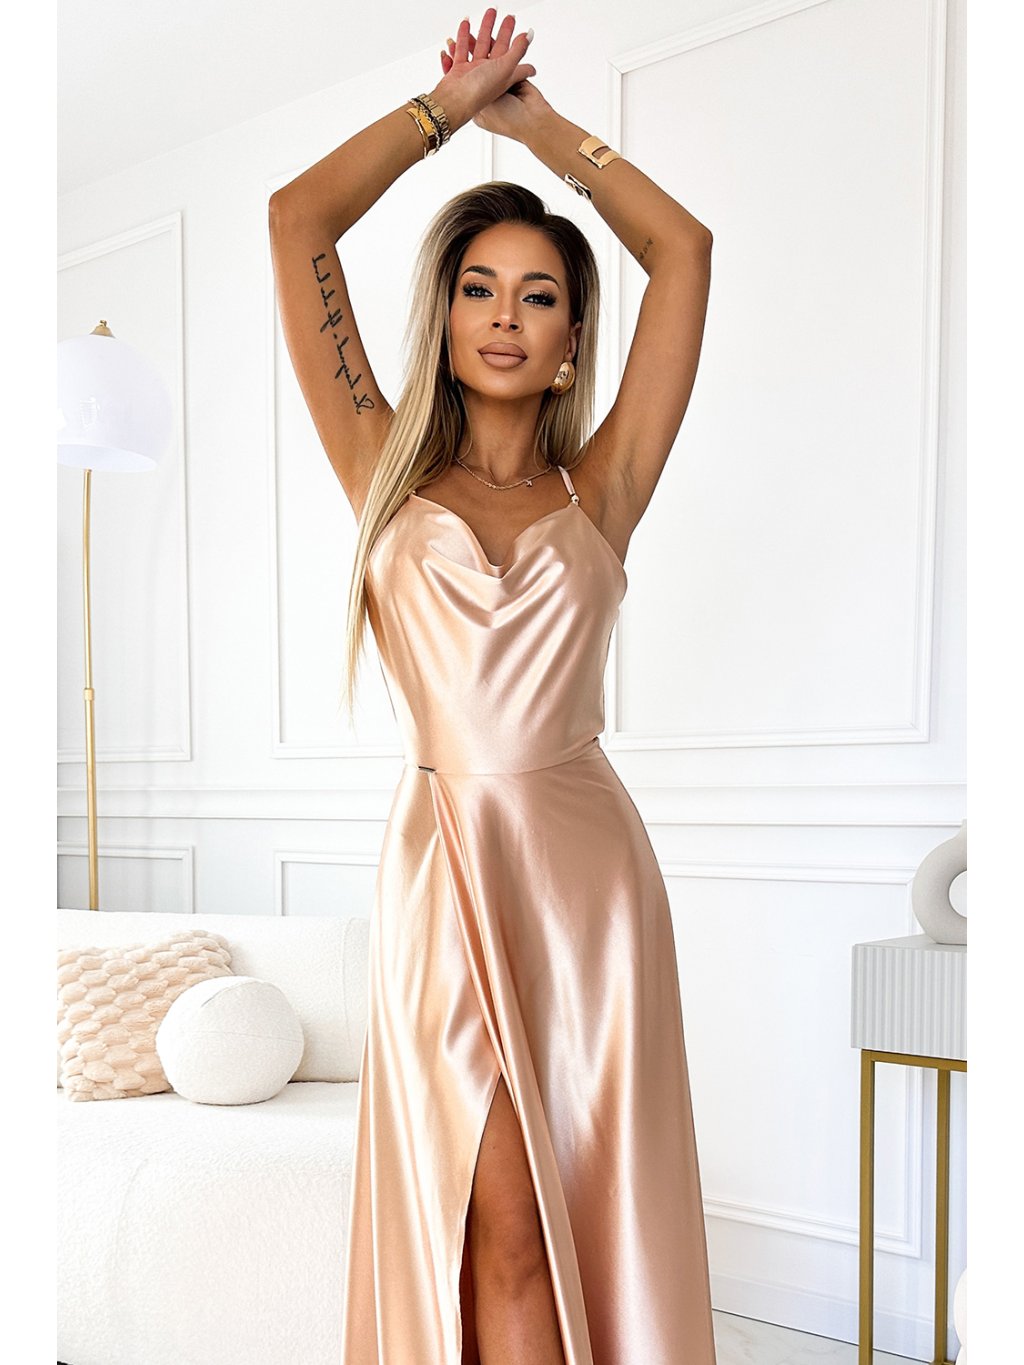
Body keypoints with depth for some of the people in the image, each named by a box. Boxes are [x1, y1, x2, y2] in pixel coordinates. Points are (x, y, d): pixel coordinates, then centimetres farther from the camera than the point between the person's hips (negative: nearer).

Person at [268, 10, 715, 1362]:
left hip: (589, 863, 1)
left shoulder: (596, 492, 9)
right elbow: (298, 219, 6)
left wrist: (539, 120, 20)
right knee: (502, 1238, -2)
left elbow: (684, 248, 11)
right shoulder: (388, 476, 8)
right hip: (444, 867, -1)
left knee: (598, 1224, 6)